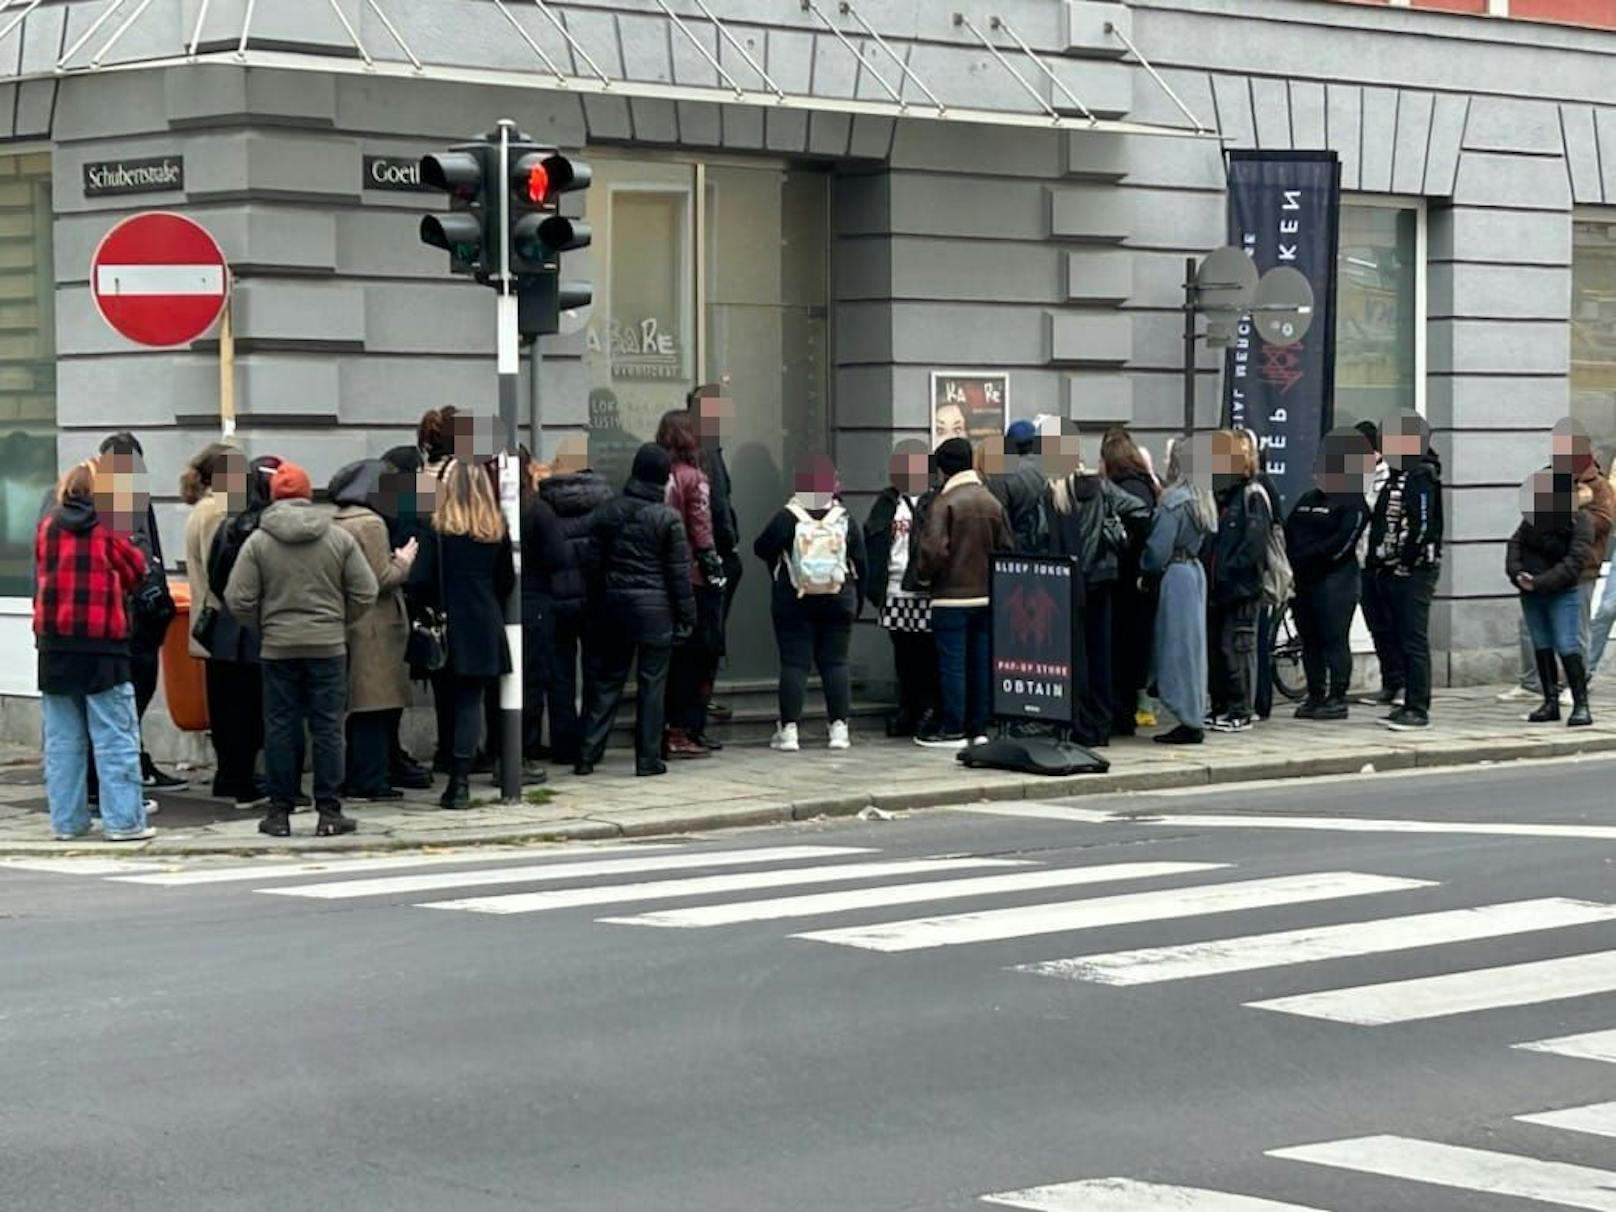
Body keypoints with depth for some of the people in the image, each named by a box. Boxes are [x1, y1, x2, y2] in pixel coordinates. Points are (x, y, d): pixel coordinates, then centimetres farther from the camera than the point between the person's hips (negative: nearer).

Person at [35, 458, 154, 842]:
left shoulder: (48, 527, 4)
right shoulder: (111, 530, -8)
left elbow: (41, 577, 13)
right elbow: (136, 573, 2)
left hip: (54, 647, 4)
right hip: (103, 648, -4)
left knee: (62, 741, 10)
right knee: (116, 739, 0)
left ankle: (66, 820, 11)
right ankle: (123, 821, -3)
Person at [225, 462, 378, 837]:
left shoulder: (258, 542, -4)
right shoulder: (339, 539, 0)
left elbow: (238, 599, -6)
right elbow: (365, 593, 0)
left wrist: (262, 627, 10)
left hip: (278, 648, 0)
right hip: (328, 646, 0)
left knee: (281, 729, 6)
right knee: (327, 728, 4)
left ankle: (280, 813, 9)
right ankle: (329, 813, 5)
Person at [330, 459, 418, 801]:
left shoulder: (337, 521, 12)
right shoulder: (370, 523, -13)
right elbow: (381, 580, -15)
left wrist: (396, 560, 16)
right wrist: (404, 561, 1)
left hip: (347, 623, 9)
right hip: (374, 627, -9)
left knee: (360, 709, 13)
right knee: (378, 708, -4)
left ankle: (355, 779, 17)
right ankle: (372, 781, -2)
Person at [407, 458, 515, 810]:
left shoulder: (438, 528, -9)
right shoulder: (496, 530, 2)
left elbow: (420, 581, -10)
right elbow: (507, 580, 8)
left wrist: (427, 608, 8)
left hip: (448, 623, -2)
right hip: (485, 625, 2)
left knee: (451, 700, 10)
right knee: (471, 701, 2)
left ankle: (456, 778, 10)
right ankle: (461, 779, -4)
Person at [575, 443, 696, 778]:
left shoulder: (607, 512, 2)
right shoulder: (669, 519, -10)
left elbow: (594, 563, 5)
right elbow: (679, 573, -8)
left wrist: (597, 606, 12)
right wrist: (686, 616, -1)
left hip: (613, 603, 4)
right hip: (655, 607, -4)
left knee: (607, 680, 11)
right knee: (652, 683, 3)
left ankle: (588, 755, 9)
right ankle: (648, 759, 4)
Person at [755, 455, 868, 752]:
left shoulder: (787, 519, -11)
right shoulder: (845, 521, -2)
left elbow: (761, 549, -4)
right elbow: (861, 564, 3)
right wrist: (857, 598, 14)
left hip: (793, 602, -2)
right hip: (838, 602, 2)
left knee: (793, 663, 0)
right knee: (835, 663, 8)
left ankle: (789, 730, -3)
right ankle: (839, 728, 4)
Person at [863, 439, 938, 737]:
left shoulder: (936, 503, -3)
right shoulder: (887, 503, 12)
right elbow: (872, 545, 10)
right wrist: (873, 587, 3)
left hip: (927, 593, -5)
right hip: (894, 593, 5)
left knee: (928, 654, -3)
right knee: (903, 656, 11)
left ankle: (930, 710, 5)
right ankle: (908, 710, 19)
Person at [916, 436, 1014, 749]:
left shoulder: (944, 503, -13)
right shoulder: (992, 501, 5)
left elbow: (933, 549, -19)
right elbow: (1007, 547, 8)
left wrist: (926, 575, 0)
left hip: (952, 596, -6)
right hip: (987, 595, 6)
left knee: (952, 663, -1)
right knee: (982, 661, 10)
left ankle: (952, 730, 1)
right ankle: (978, 727, 14)